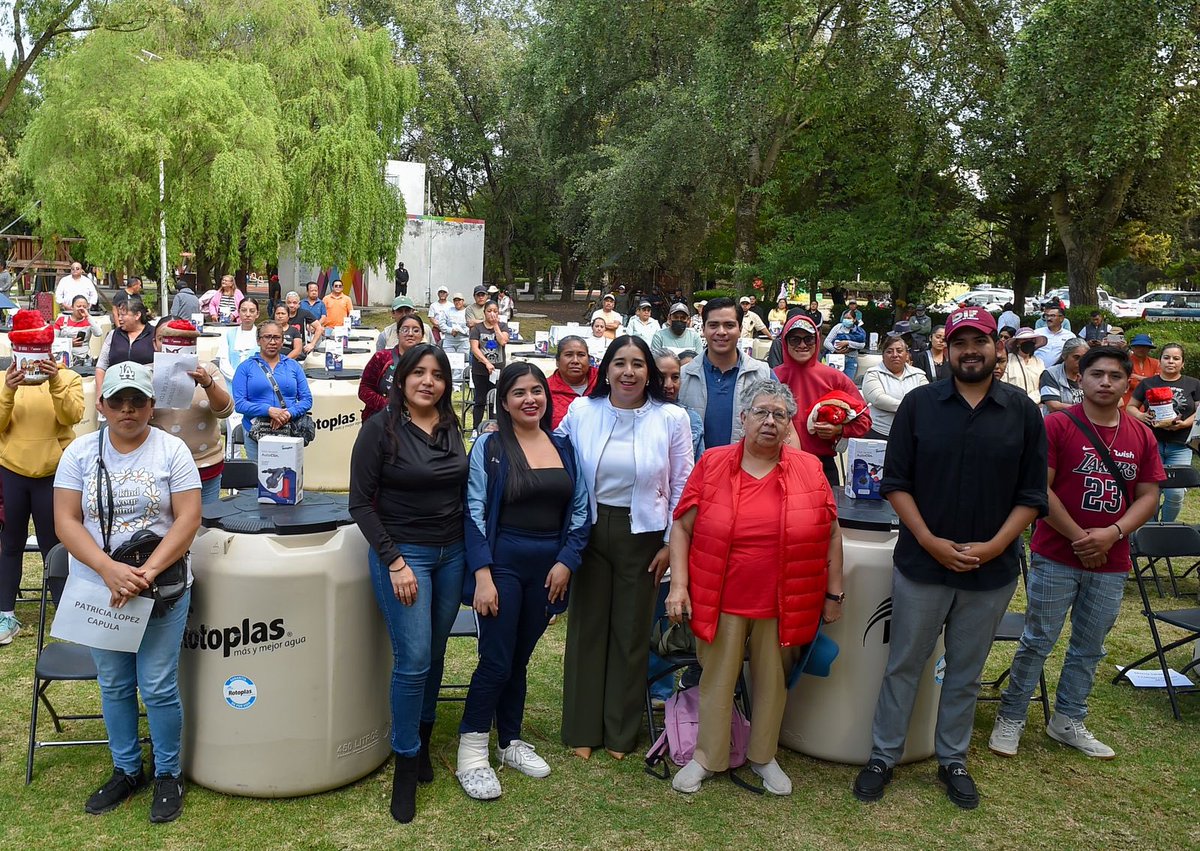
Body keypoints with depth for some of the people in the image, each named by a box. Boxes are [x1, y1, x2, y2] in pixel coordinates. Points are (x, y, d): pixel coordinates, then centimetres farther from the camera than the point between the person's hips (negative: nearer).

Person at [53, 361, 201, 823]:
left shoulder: (172, 450, -6)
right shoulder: (80, 453, 0)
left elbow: (187, 519, -11)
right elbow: (66, 521, -5)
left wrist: (147, 572, -22)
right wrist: (108, 569, -20)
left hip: (162, 590, -3)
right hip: (98, 589, 3)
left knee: (158, 688, 0)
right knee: (113, 687, 15)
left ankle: (168, 773, 21)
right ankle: (125, 770, 33)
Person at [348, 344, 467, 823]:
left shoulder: (451, 428, 4)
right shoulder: (380, 428, -10)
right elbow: (361, 504, -10)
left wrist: (471, 555, 6)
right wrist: (394, 561, -15)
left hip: (451, 554, 5)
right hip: (402, 553, -5)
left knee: (434, 654, 13)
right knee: (413, 660, -6)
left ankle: (423, 740, 32)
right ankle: (406, 764, 10)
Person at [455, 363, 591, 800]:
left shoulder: (563, 447, 7)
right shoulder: (489, 446, -6)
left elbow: (580, 510, 7)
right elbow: (475, 513, -10)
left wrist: (566, 561, -3)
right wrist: (483, 575, -16)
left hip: (549, 566, 4)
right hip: (503, 562, -4)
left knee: (519, 658, 15)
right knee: (496, 660, -3)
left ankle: (510, 742, 29)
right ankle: (471, 753, 13)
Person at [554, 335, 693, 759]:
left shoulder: (672, 419, -6)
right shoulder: (580, 412, -4)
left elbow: (681, 486, -2)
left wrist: (671, 544, -2)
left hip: (642, 535, -1)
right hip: (590, 531, 1)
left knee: (631, 632, 11)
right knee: (587, 626, 9)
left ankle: (621, 731, 28)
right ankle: (582, 728, 25)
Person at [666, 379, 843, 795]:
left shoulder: (809, 470, 0)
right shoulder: (711, 464, -3)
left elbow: (831, 533, 6)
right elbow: (682, 527, 0)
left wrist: (833, 593, 6)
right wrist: (679, 584, -7)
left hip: (783, 605, 1)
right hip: (721, 601, -1)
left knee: (772, 682, 14)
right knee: (717, 681, 10)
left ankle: (764, 756, 33)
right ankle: (707, 757, 27)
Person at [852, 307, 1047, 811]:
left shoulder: (1023, 412, 0)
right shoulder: (919, 404, -3)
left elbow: (1031, 495, 1)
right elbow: (896, 483, -4)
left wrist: (994, 546, -12)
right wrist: (931, 541, -13)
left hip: (991, 570, 1)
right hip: (921, 562, -1)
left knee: (965, 672, 16)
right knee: (904, 665, 10)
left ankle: (952, 760, 32)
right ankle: (883, 756, 24)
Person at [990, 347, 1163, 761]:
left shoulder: (1141, 436, 6)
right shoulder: (1057, 425, -8)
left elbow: (1148, 496, 5)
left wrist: (1112, 534, -11)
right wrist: (1079, 537, -14)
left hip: (1110, 562, 5)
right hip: (1056, 557, -4)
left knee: (1090, 647, 14)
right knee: (1037, 641, 3)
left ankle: (1068, 721, 30)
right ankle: (1010, 718, 17)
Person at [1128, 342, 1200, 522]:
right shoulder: (1148, 383, 9)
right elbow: (1130, 407, 12)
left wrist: (1184, 423, -14)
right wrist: (1141, 416, -10)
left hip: (1180, 446, 0)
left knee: (1175, 493, -5)